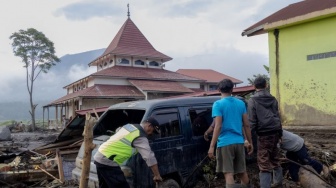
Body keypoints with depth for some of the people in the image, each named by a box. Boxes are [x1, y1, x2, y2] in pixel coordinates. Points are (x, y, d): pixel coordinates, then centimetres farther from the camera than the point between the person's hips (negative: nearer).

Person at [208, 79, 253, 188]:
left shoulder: (218, 104, -7)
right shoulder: (241, 103, 7)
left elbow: (218, 126, -15)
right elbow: (246, 125, 7)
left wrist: (212, 146, -15)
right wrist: (250, 143, 15)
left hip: (225, 143, -5)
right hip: (239, 142, 5)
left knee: (228, 173, -2)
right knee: (242, 171, 18)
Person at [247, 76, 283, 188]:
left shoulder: (252, 100, -6)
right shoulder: (273, 99, 12)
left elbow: (252, 120, -10)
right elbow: (277, 116, 17)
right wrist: (280, 133, 23)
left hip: (264, 134, -6)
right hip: (275, 132, 6)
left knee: (264, 163, -4)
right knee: (274, 159, 22)